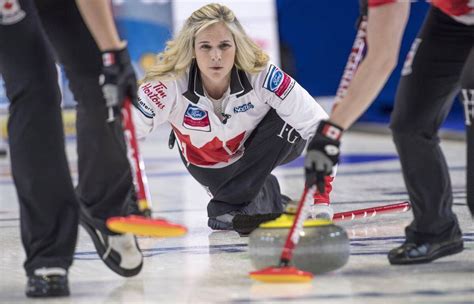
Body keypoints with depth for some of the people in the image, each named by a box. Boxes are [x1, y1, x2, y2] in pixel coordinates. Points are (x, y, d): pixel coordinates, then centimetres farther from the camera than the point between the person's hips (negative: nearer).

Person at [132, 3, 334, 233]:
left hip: (261, 150, 0)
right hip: (207, 162, 0)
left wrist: (321, 200, -37)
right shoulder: (169, 85, -34)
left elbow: (319, 126, -31)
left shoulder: (262, 76, -33)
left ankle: (230, 205, -16)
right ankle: (266, 197, 14)